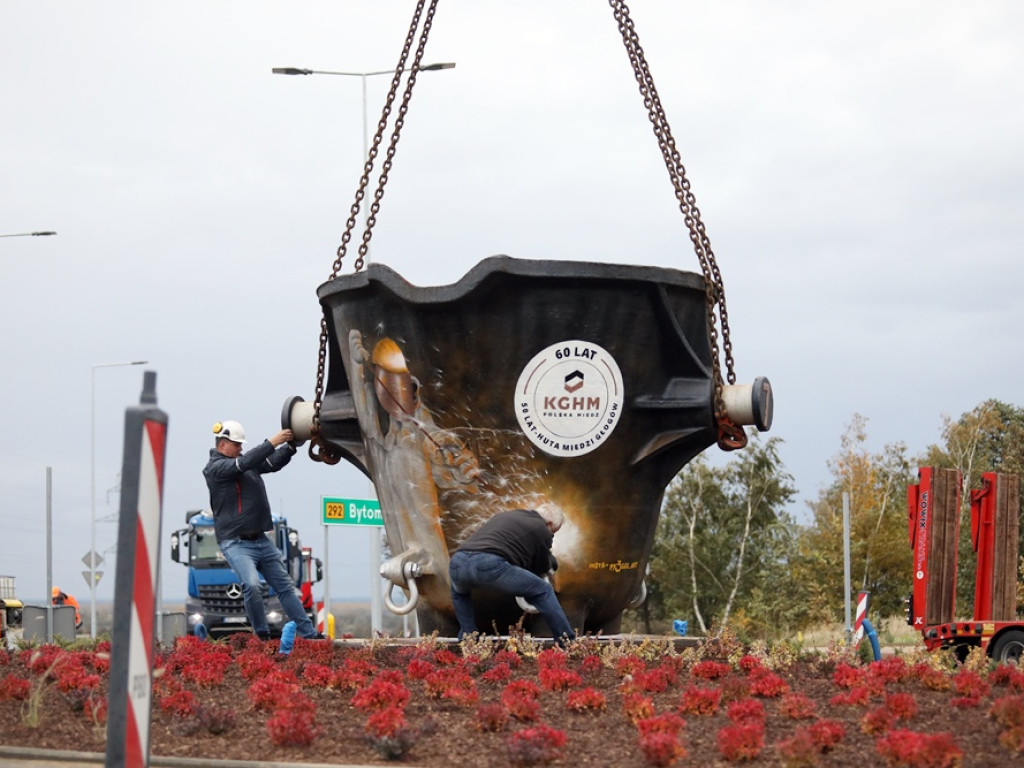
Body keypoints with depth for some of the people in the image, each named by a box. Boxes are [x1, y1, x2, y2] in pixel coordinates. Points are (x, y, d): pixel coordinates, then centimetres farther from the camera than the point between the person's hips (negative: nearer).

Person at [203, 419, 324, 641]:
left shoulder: (244, 461, 13)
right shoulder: (214, 468, -8)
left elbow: (273, 463, 10)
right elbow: (243, 463, -22)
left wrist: (290, 445, -8)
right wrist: (273, 442, -25)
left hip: (261, 540, 8)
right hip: (236, 543, -8)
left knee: (285, 585, 9)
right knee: (251, 585, -27)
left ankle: (309, 633, 13)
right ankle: (262, 636, -14)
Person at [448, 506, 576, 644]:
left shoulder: (505, 515, 37)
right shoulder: (542, 530, 19)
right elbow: (541, 569, 28)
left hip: (457, 562, 6)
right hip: (490, 564, -6)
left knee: (459, 593, 42)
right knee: (543, 591, 12)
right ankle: (569, 642, 12)